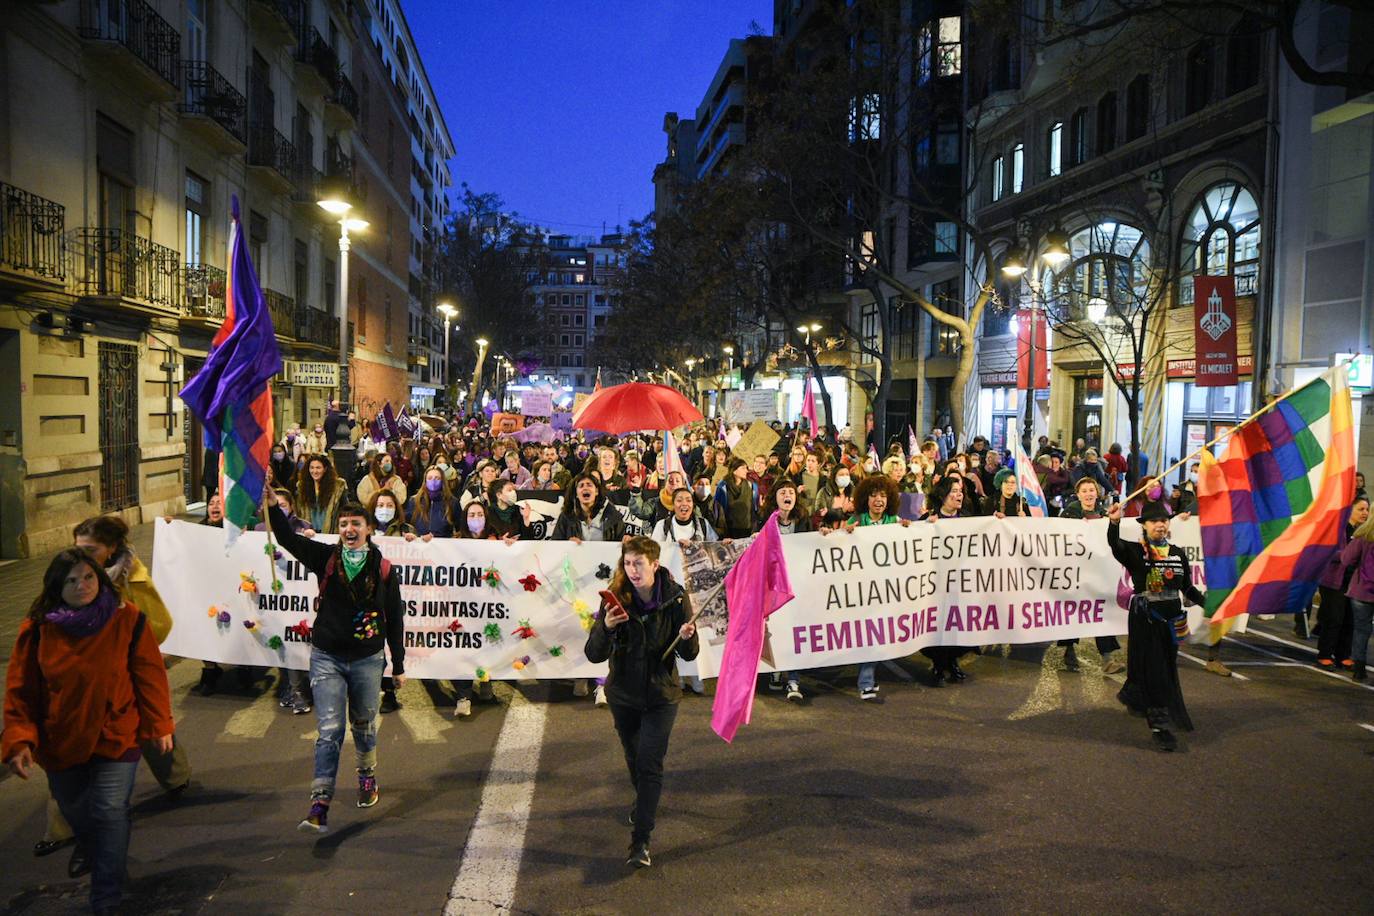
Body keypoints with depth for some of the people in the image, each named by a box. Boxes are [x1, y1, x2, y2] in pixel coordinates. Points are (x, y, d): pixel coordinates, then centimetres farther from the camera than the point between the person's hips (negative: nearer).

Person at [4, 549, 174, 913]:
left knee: (109, 813, -5)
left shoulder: (128, 620, -14)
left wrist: (159, 725, -5)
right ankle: (88, 845, 60)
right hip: (61, 742, 3)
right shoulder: (37, 629, -11)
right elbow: (20, 689, -6)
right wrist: (19, 739, -13)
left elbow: (150, 676, -8)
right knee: (74, 811, 24)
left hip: (116, 737, -2)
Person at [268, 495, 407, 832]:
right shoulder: (326, 558, -1)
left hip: (367, 660, 1)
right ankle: (320, 805, -9)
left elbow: (395, 620, 3)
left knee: (364, 726, 17)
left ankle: (367, 776, 43)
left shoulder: (383, 569, -3)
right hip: (327, 657, 0)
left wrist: (399, 665, 6)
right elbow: (286, 537, -10)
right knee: (329, 730, -8)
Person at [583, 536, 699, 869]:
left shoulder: (675, 598, -15)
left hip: (660, 695, -2)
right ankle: (643, 802, 52)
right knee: (634, 758, 22)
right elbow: (594, 655, -18)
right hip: (623, 694, 2)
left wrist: (687, 637, -32)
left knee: (650, 765, -7)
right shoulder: (616, 599, -14)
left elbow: (689, 655, -10)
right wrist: (606, 628, -37)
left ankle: (641, 841, 0)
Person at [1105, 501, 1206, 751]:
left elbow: (1188, 588, 11)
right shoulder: (1135, 551, -7)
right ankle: (1160, 726, -1)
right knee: (1152, 670, -5)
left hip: (1171, 618, 5)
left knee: (1167, 668, 16)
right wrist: (1114, 522, -47)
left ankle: (1131, 696, 41)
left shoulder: (1178, 553, 7)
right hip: (1145, 619, -5)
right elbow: (1115, 545, -29)